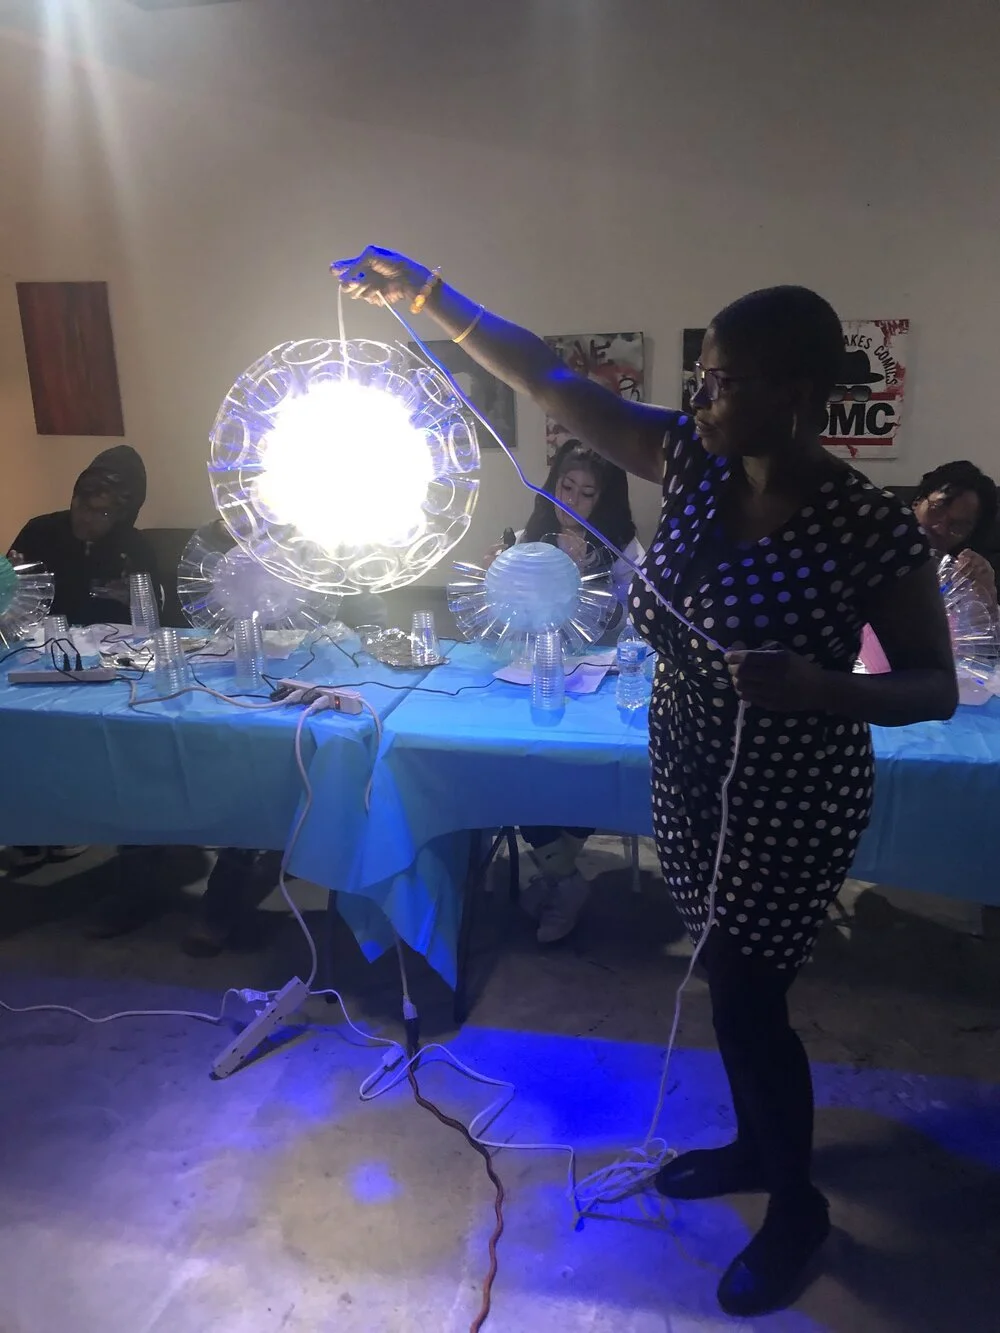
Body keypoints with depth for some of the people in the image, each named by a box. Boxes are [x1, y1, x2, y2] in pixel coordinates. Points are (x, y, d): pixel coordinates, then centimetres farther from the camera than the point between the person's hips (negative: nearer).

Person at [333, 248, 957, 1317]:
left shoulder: (870, 527, -20)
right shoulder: (695, 461, -5)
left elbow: (937, 689, -13)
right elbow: (549, 381, -2)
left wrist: (818, 689, -32)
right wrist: (425, 293, -3)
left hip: (788, 808, -6)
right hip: (689, 785, 6)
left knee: (747, 1001, 7)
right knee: (729, 982, 22)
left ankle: (797, 1207, 36)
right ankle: (756, 1143, 49)